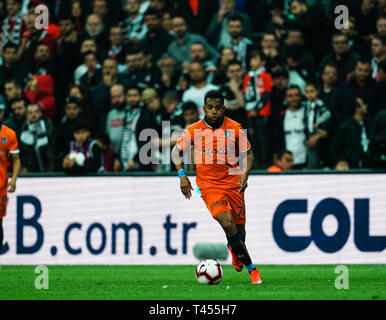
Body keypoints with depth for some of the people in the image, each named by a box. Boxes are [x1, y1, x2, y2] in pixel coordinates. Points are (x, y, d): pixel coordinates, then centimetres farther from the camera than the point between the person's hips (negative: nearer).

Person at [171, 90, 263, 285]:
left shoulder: (234, 129, -1)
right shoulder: (194, 130, -2)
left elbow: (248, 154, 9)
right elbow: (177, 151, 11)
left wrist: (245, 174, -9)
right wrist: (182, 175, -3)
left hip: (233, 182, 2)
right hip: (209, 184, -2)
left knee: (239, 228, 6)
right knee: (227, 223, -21)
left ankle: (234, 248, 45)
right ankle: (251, 267, -11)